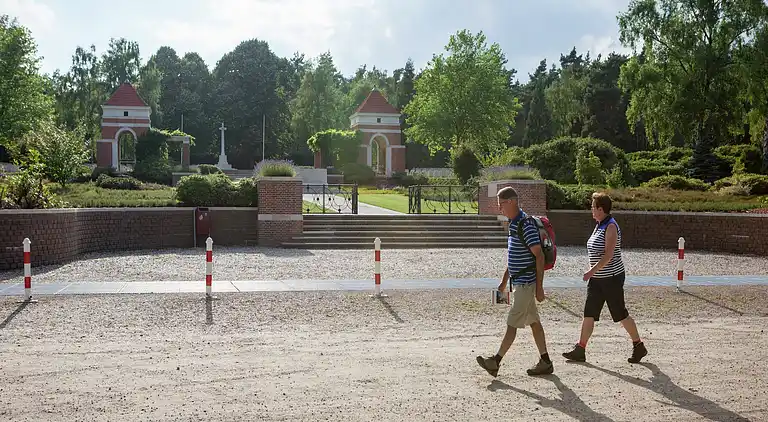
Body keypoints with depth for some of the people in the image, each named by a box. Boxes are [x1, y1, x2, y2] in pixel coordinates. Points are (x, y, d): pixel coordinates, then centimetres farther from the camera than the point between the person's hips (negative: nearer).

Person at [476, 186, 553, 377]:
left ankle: (496, 361, -2)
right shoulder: (513, 224, 12)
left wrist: (539, 287, -19)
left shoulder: (526, 225, -18)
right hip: (518, 282, 10)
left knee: (512, 323, -5)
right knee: (533, 321, 12)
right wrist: (504, 281, 24)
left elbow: (539, 256, -19)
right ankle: (545, 362, 18)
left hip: (525, 283, -10)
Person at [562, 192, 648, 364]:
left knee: (621, 314, 1)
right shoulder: (599, 225, 12)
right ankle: (580, 350, 4)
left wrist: (592, 271, -28)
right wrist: (593, 273, 21)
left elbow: (608, 254, -24)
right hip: (597, 279, 9)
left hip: (612, 278, -9)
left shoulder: (611, 227, -16)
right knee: (589, 313, 4)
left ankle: (639, 347, 16)